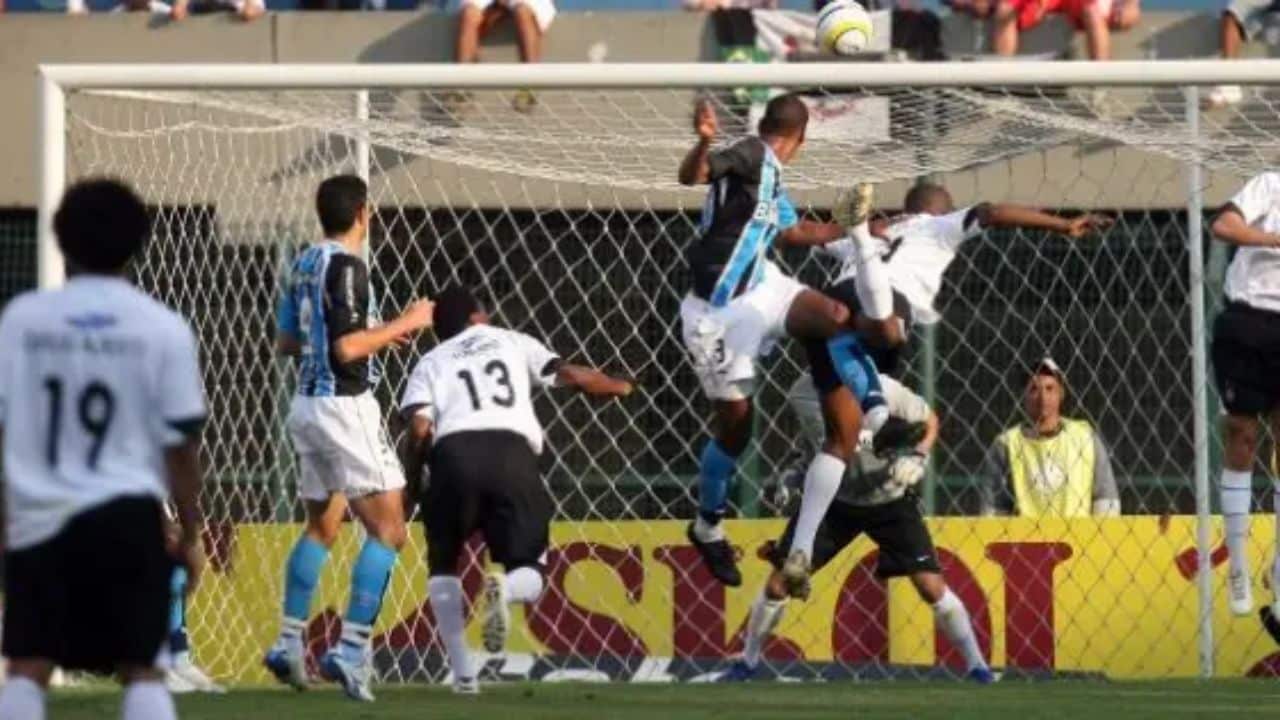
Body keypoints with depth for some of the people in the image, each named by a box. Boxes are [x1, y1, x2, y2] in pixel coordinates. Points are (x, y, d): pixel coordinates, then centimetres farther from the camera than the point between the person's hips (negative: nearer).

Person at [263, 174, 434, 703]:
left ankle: (289, 642, 17)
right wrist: (404, 324, -9)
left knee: (321, 526, 19)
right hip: (344, 406, -9)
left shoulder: (304, 264, 11)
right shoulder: (345, 266, -15)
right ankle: (352, 649, -15)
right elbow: (347, 348, -21)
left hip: (307, 403, 9)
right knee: (387, 528, -6)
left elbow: (286, 342, 18)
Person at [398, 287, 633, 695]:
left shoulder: (432, 363, 23)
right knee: (529, 575, 13)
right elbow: (569, 376, 17)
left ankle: (462, 671, 5)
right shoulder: (511, 343, 26)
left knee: (443, 565, 23)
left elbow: (420, 429, 5)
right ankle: (503, 590, -28)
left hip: (454, 453, 0)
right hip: (511, 453, 0)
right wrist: (618, 387, 35)